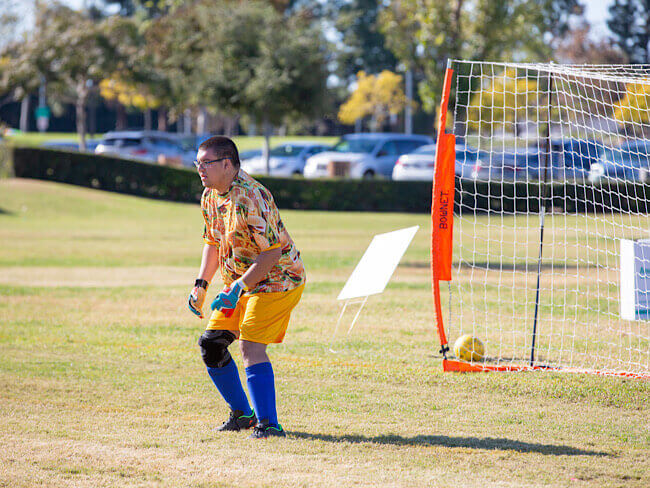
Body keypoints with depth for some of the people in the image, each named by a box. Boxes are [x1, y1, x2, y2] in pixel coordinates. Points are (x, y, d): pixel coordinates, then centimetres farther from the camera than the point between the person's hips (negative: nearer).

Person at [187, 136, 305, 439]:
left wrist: (238, 288, -31)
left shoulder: (251, 197, -25)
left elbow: (272, 252, -27)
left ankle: (268, 425, -21)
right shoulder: (210, 196, 4)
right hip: (239, 284, 9)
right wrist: (201, 285, 11)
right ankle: (242, 413, 21)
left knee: (251, 346, -22)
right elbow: (213, 243, 20)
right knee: (211, 344, 6)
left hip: (276, 280, -9)